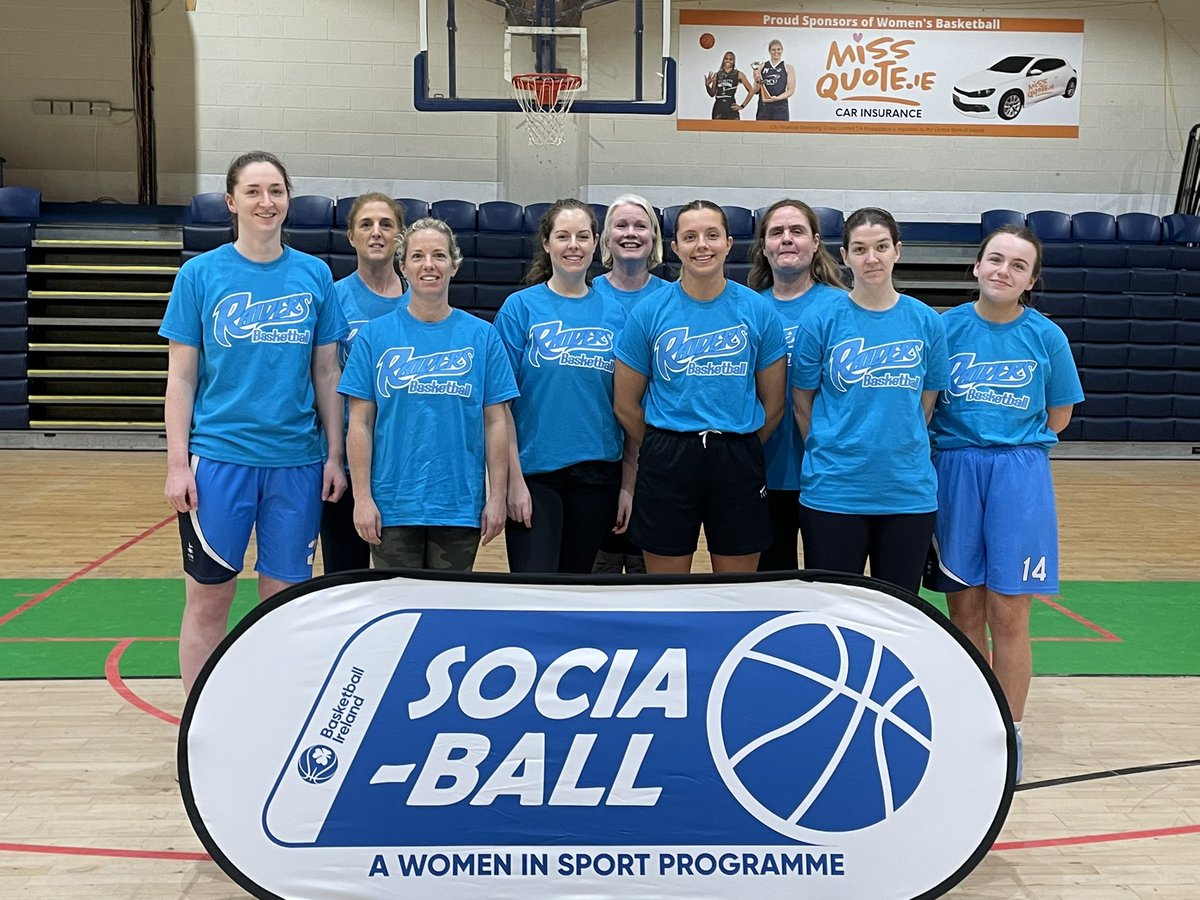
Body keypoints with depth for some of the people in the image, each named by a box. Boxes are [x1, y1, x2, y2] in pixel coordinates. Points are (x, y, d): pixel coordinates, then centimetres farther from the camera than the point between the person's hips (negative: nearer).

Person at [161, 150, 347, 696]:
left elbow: (326, 373, 8)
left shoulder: (314, 275, 4)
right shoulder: (200, 274, -1)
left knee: (284, 596, 10)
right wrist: (177, 463, -5)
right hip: (218, 457, -2)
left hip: (297, 461, 2)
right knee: (208, 599, 5)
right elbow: (181, 376, 0)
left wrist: (335, 456, 4)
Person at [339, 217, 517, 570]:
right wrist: (362, 497, -4)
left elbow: (496, 422, 3)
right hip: (391, 506, 0)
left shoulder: (483, 336, 3)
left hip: (460, 507, 1)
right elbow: (360, 422, 1)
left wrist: (498, 496, -1)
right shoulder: (374, 334, 2)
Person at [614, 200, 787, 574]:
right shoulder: (648, 312, -2)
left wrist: (738, 449, 11)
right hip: (667, 463, 0)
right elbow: (627, 405, 4)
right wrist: (666, 453, 9)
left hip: (738, 463, 1)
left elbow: (773, 404, 7)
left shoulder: (759, 311, 0)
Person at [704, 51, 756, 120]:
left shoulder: (739, 75, 4)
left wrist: (742, 106, 1)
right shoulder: (717, 75, 12)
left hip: (731, 108, -3)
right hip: (718, 108, 3)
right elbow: (712, 94, 16)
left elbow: (751, 91, 5)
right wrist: (707, 85, -3)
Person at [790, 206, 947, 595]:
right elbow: (802, 402, 3)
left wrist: (899, 449, 8)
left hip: (908, 493, 2)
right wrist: (830, 451, 3)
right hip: (834, 494, -2)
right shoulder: (820, 320, -4)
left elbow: (925, 403, 11)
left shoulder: (926, 321, 2)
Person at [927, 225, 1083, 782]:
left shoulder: (1046, 337, 0)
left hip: (1019, 474, -1)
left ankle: (1009, 733, 13)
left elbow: (1058, 416, 10)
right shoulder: (944, 327, 0)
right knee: (964, 610, 7)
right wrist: (961, 441, -1)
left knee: (1008, 614, -1)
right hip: (952, 471, 1)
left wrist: (1011, 441, 4)